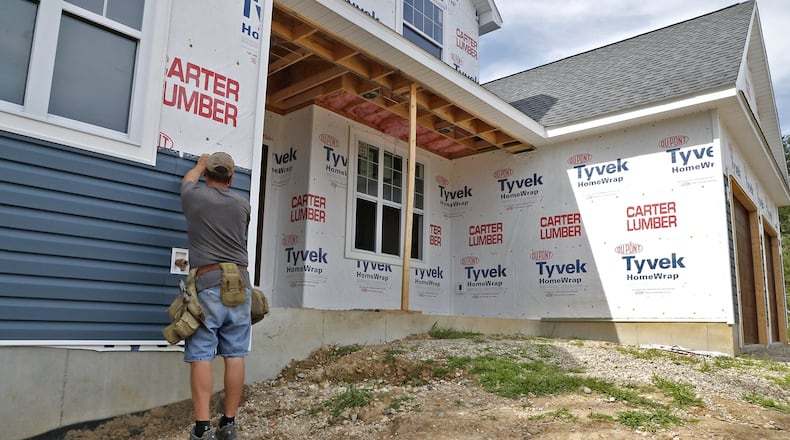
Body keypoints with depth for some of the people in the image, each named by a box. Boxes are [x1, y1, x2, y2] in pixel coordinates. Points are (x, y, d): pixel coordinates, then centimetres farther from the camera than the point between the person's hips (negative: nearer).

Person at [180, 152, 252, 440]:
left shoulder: (195, 196, 5)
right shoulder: (243, 204, 11)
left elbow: (188, 180, 30)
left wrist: (201, 164, 51)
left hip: (207, 283, -2)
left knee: (201, 355, -2)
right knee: (235, 355, 4)